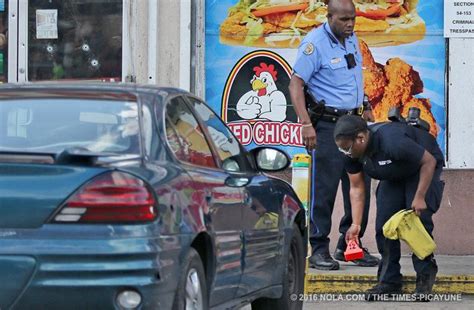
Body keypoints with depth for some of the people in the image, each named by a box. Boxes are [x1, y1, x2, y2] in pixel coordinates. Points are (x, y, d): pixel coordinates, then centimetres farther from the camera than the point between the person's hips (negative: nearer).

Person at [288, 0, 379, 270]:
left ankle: (349, 245, 18)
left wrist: (364, 108, 20)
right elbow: (296, 84, -17)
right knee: (324, 189, -6)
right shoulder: (315, 43, -12)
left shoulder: (352, 39, 11)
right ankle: (319, 250, 0)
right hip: (328, 124, -7)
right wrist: (306, 124, -25)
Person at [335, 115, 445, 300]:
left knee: (419, 220, -19)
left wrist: (419, 197, -30)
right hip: (394, 177, 7)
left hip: (422, 169, -7)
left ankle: (425, 278, -6)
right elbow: (356, 188, -8)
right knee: (384, 224, -5)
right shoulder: (352, 153, -19)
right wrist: (356, 224, -14)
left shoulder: (392, 142, -41)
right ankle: (389, 281, 2)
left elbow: (429, 161, -31)